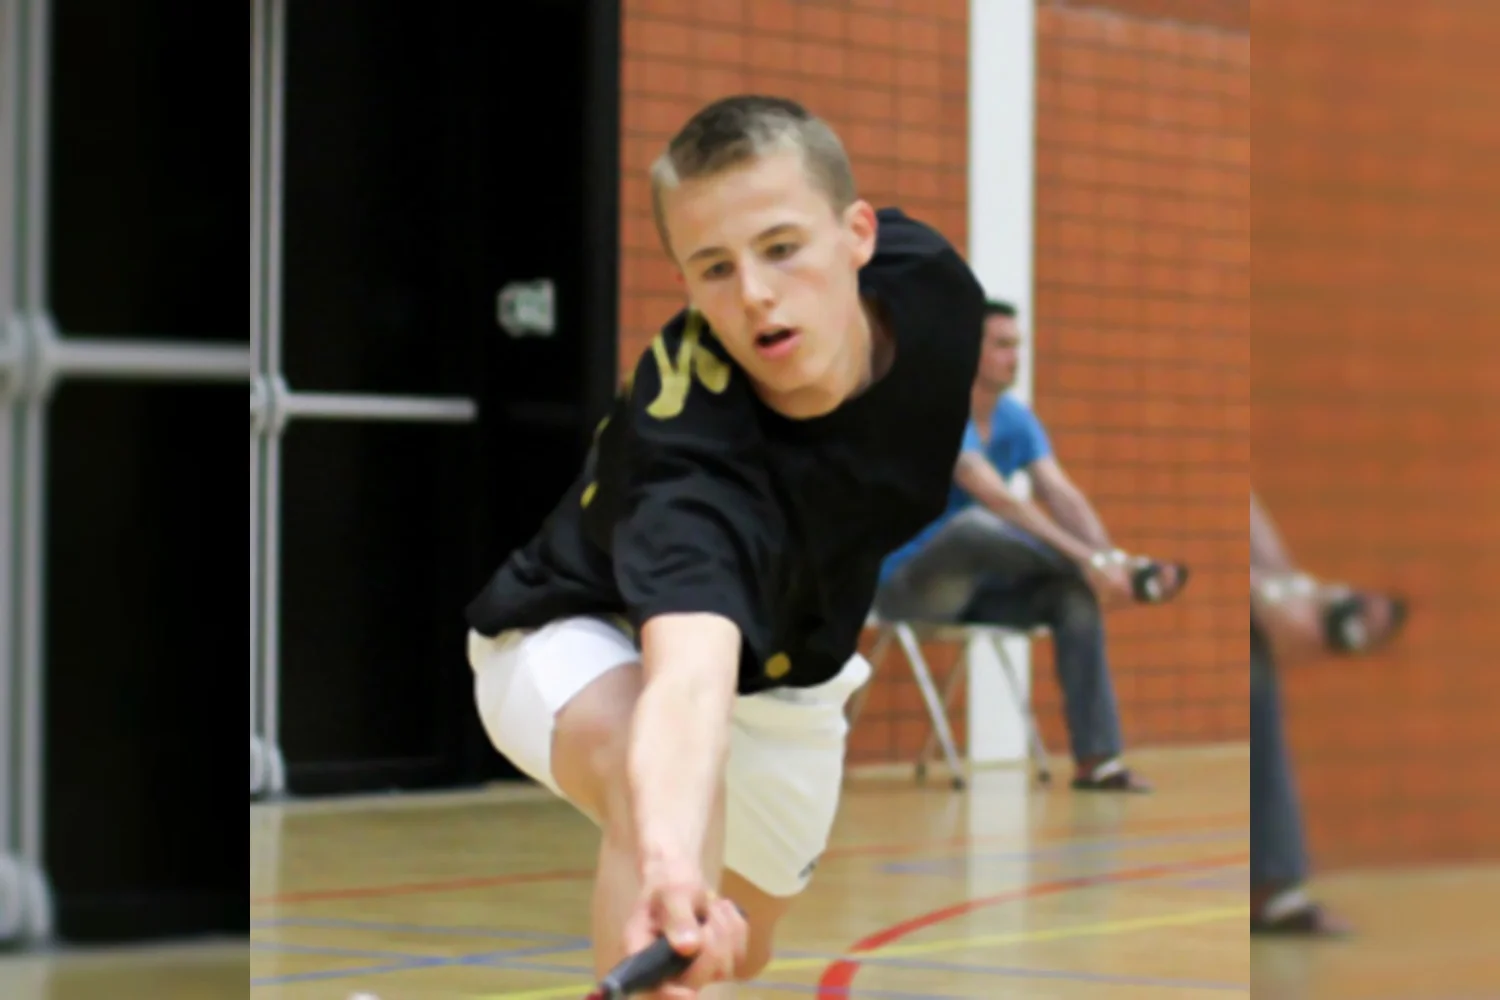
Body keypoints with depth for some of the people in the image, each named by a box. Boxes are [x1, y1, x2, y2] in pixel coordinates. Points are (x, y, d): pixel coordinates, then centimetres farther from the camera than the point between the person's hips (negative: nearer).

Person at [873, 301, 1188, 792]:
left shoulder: (1016, 418, 5)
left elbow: (1062, 496, -7)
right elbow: (999, 500, -31)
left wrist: (1110, 559, -26)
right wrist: (1091, 557, -37)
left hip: (974, 588, 7)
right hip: (909, 585, -7)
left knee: (1075, 592, -19)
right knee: (973, 524, -37)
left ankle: (1096, 759, -21)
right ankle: (1137, 574, -28)